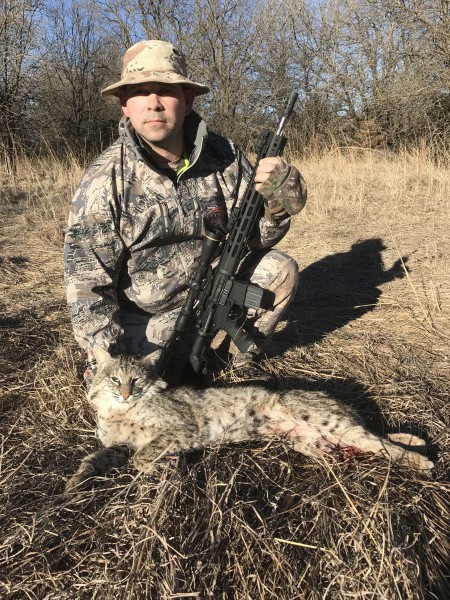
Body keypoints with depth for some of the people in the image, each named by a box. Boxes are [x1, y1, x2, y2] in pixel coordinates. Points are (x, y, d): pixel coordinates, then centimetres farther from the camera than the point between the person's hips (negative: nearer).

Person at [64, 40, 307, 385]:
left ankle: (241, 350, 15)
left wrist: (276, 203, -27)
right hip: (145, 311, -3)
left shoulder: (224, 156, -10)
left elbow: (254, 237, -5)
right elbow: (87, 284, -18)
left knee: (281, 270, -11)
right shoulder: (105, 179, -19)